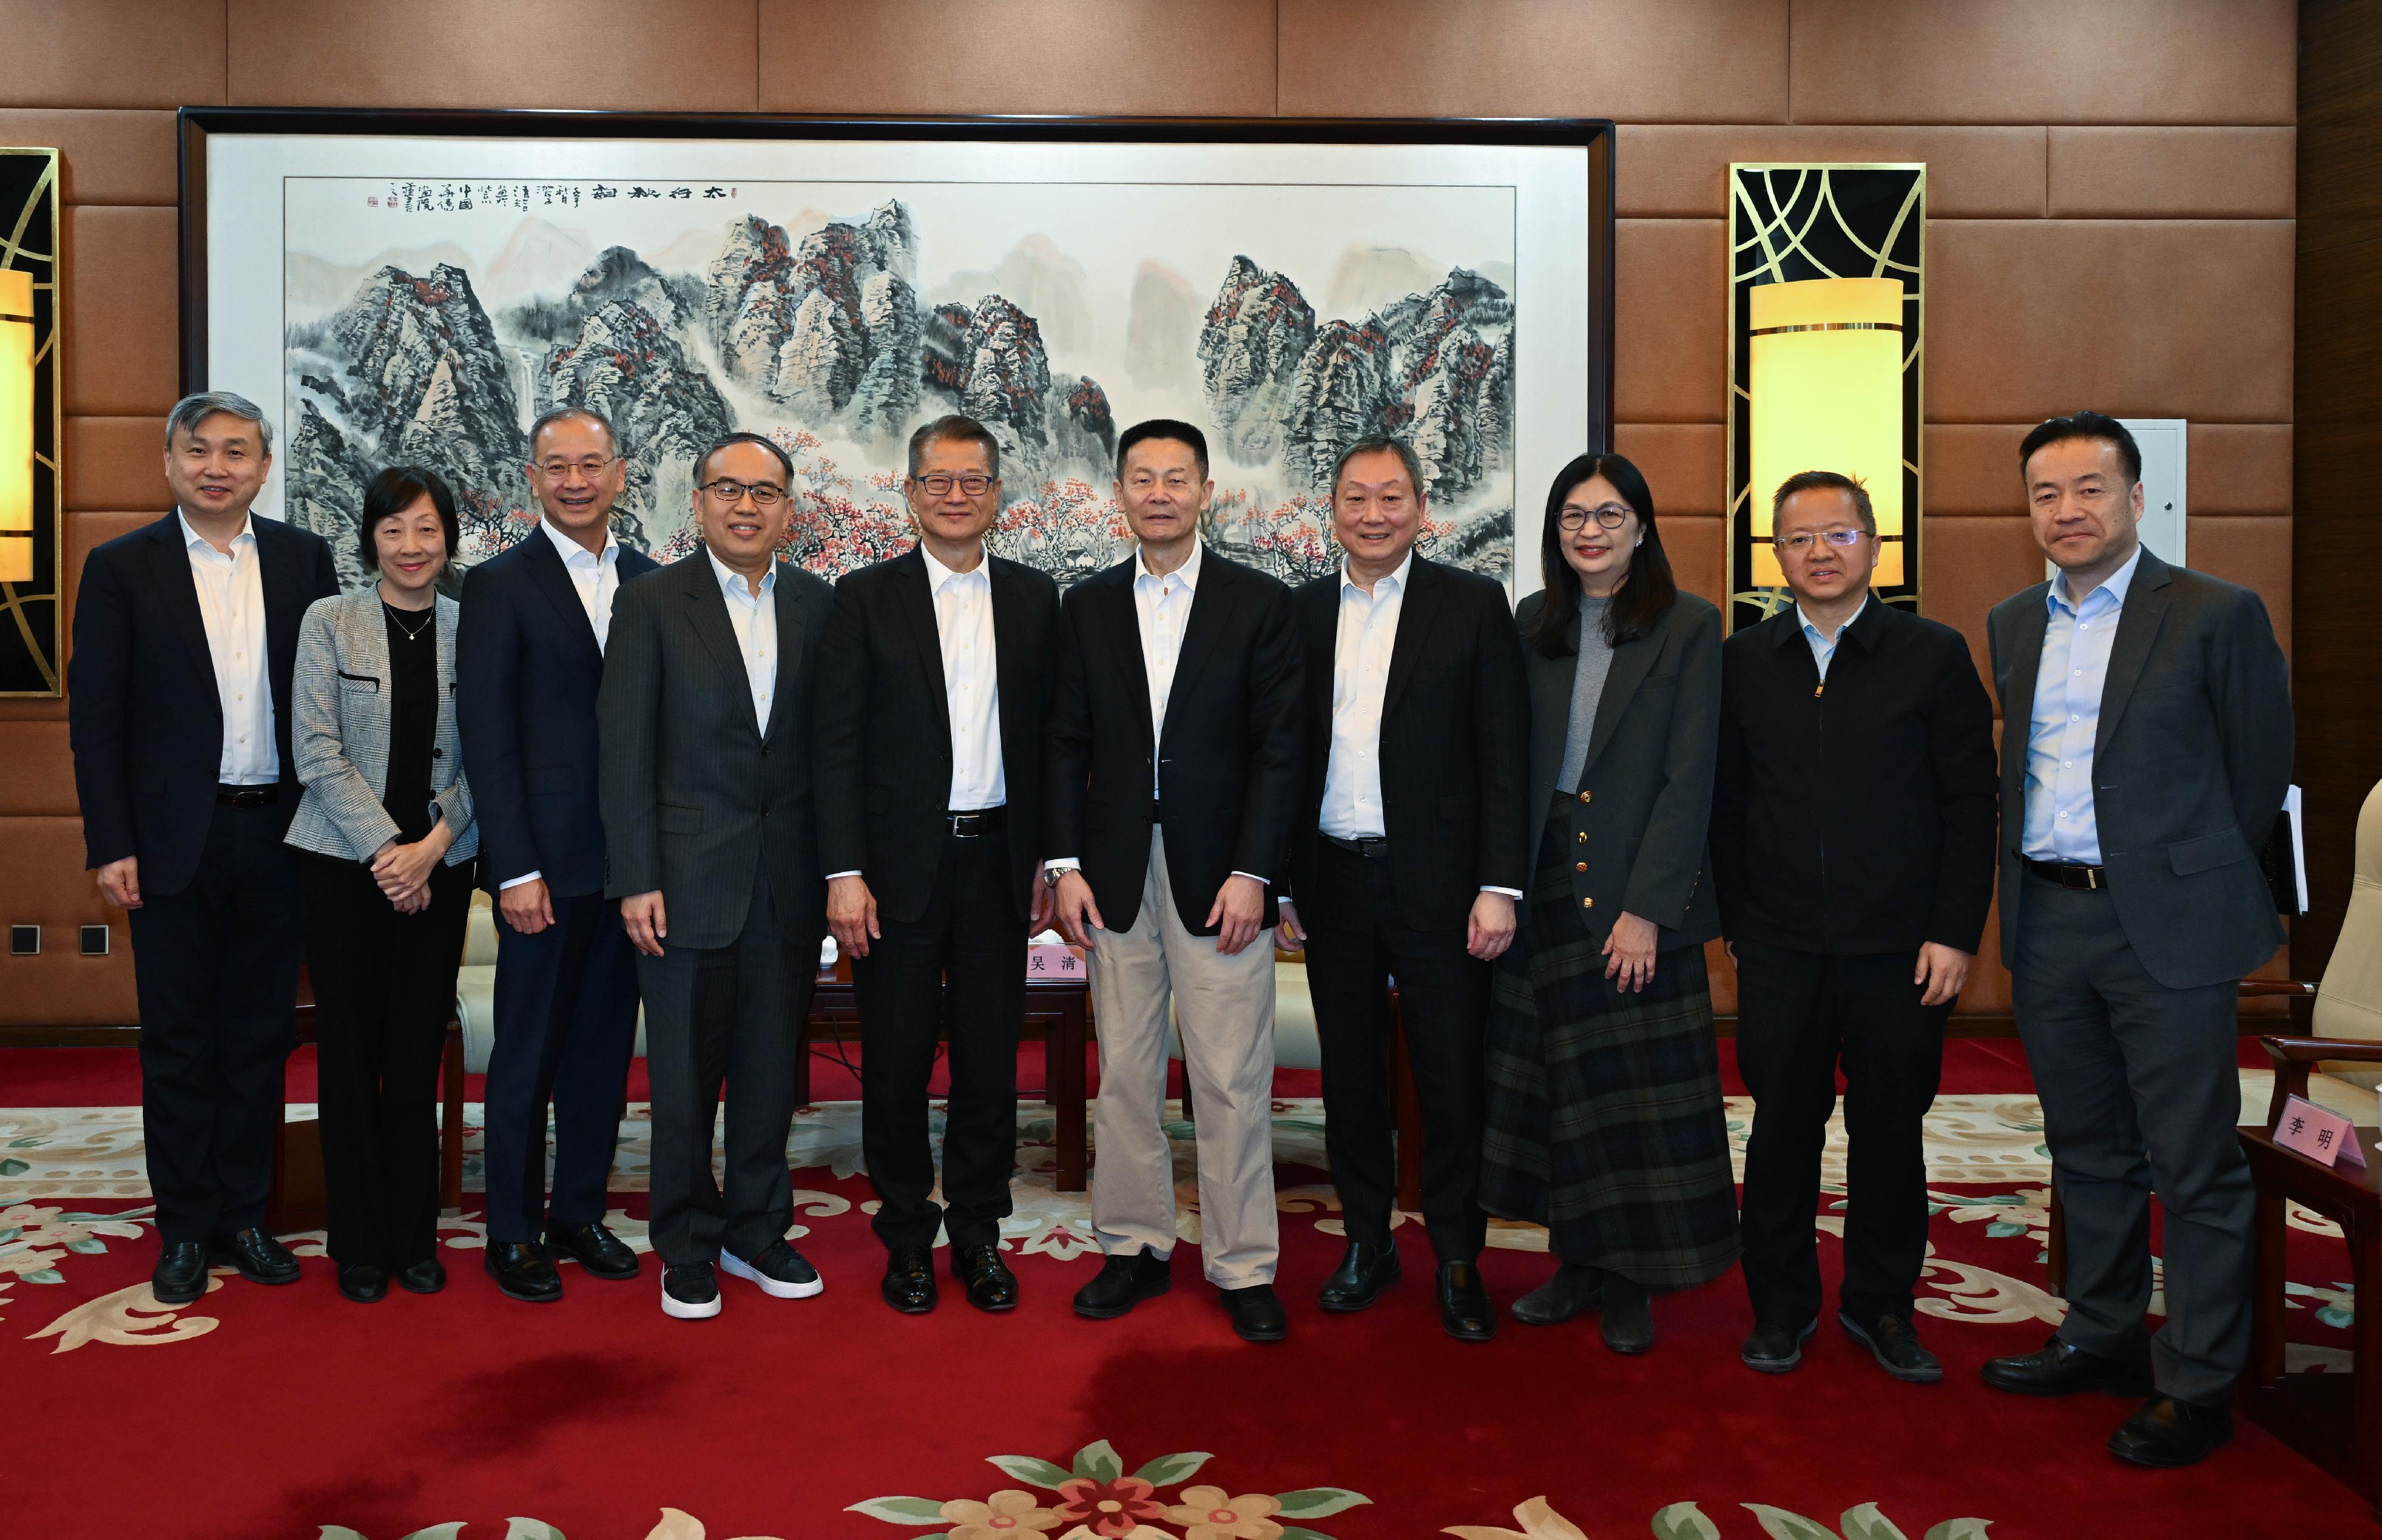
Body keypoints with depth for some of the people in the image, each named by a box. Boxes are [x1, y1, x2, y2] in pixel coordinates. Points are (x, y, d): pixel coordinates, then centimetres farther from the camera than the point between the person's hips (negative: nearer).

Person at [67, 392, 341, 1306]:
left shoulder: (304, 560, 4)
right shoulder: (121, 568, -1)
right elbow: (95, 716, -2)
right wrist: (111, 846, -8)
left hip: (278, 838, 2)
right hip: (174, 843, -2)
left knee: (260, 1035, 11)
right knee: (179, 1043, 7)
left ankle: (243, 1214, 24)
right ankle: (184, 1229, 19)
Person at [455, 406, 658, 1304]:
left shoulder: (652, 583, 9)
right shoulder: (500, 586, -3)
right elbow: (486, 737, -7)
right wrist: (515, 868, -13)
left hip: (632, 860, 4)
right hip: (547, 861, -4)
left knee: (604, 1046, 12)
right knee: (528, 1053, 5)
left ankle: (580, 1213, 26)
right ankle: (513, 1233, 19)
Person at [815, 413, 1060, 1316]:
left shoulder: (1034, 599, 9)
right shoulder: (865, 599, 1)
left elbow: (1049, 735, 9)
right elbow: (838, 745, -3)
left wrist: (1048, 858, 5)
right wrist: (844, 874, -9)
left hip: (998, 860, 2)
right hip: (899, 864, -2)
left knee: (990, 1056, 8)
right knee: (897, 1061, 5)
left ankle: (979, 1232, 22)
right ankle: (908, 1235, 21)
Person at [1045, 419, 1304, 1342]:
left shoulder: (1260, 604, 2)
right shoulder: (1086, 607, 10)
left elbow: (1278, 748, -3)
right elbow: (1067, 744, 9)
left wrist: (1251, 873, -10)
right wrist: (1067, 863, 0)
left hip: (1219, 874, -2)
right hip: (1116, 874, 3)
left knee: (1232, 1080, 0)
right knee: (1124, 1074, 9)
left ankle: (1242, 1265, 12)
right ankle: (1135, 1246, 23)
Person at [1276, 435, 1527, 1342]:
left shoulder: (1474, 606, 0)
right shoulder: (1302, 614, 9)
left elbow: (1503, 756, -4)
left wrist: (1499, 885, -11)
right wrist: (1281, 882, 6)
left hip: (1437, 885, -3)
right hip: (1333, 884, 3)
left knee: (1452, 1079, 3)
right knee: (1349, 1074, 11)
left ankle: (1458, 1260, 18)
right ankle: (1367, 1242, 26)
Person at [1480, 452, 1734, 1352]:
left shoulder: (1688, 627, -3)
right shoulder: (1534, 625, 9)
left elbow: (1688, 781, -8)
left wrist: (1646, 907, -14)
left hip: (1637, 889, -4)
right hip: (1545, 882, 4)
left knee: (1638, 1084, 2)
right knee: (1559, 1081, 9)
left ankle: (1632, 1281, 16)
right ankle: (1577, 1263, 23)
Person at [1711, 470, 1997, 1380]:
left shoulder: (1935, 656, 2)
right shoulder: (1741, 663, 7)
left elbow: (1971, 804, 0)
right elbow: (1725, 804, 9)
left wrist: (1955, 935, -6)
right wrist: (1735, 923, 4)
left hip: (1901, 951, -1)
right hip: (1780, 951, 1)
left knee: (1891, 1131, 9)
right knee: (1782, 1128, 7)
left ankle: (1881, 1303, 26)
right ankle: (1781, 1304, 22)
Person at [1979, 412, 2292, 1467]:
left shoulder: (2216, 615, -6)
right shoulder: (2012, 624, 11)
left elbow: (2261, 768, -1)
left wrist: (2189, 875, 5)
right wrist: (2031, 876, 12)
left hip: (2166, 925, -5)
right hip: (2048, 923, 6)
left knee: (2194, 1165, 2)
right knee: (2087, 1151, 17)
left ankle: (2199, 1384, 14)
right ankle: (2103, 1340, 31)